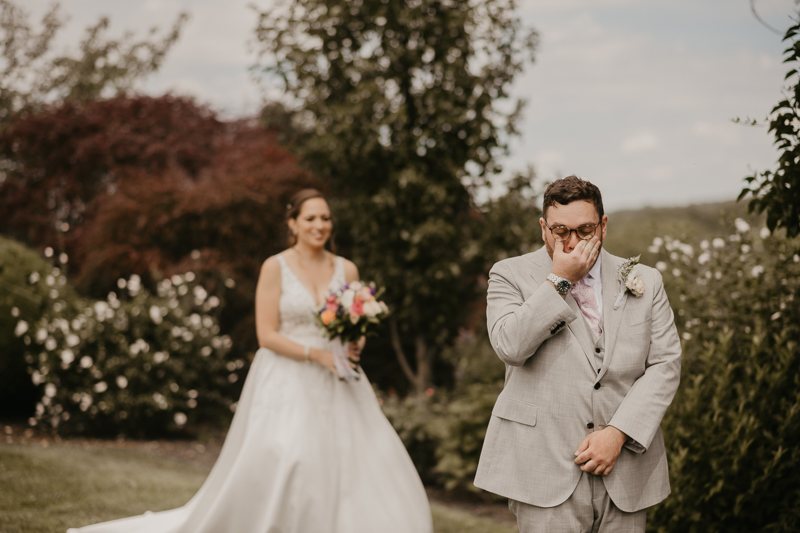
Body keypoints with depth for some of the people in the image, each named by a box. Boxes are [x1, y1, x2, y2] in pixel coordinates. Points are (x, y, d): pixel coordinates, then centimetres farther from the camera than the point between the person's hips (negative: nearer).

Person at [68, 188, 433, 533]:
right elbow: (267, 336, -7)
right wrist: (318, 354, -16)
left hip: (335, 385, 4)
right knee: (282, 462, -16)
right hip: (287, 384, -4)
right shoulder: (275, 267, -2)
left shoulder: (346, 270, 9)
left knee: (364, 462, -7)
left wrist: (355, 345, -7)